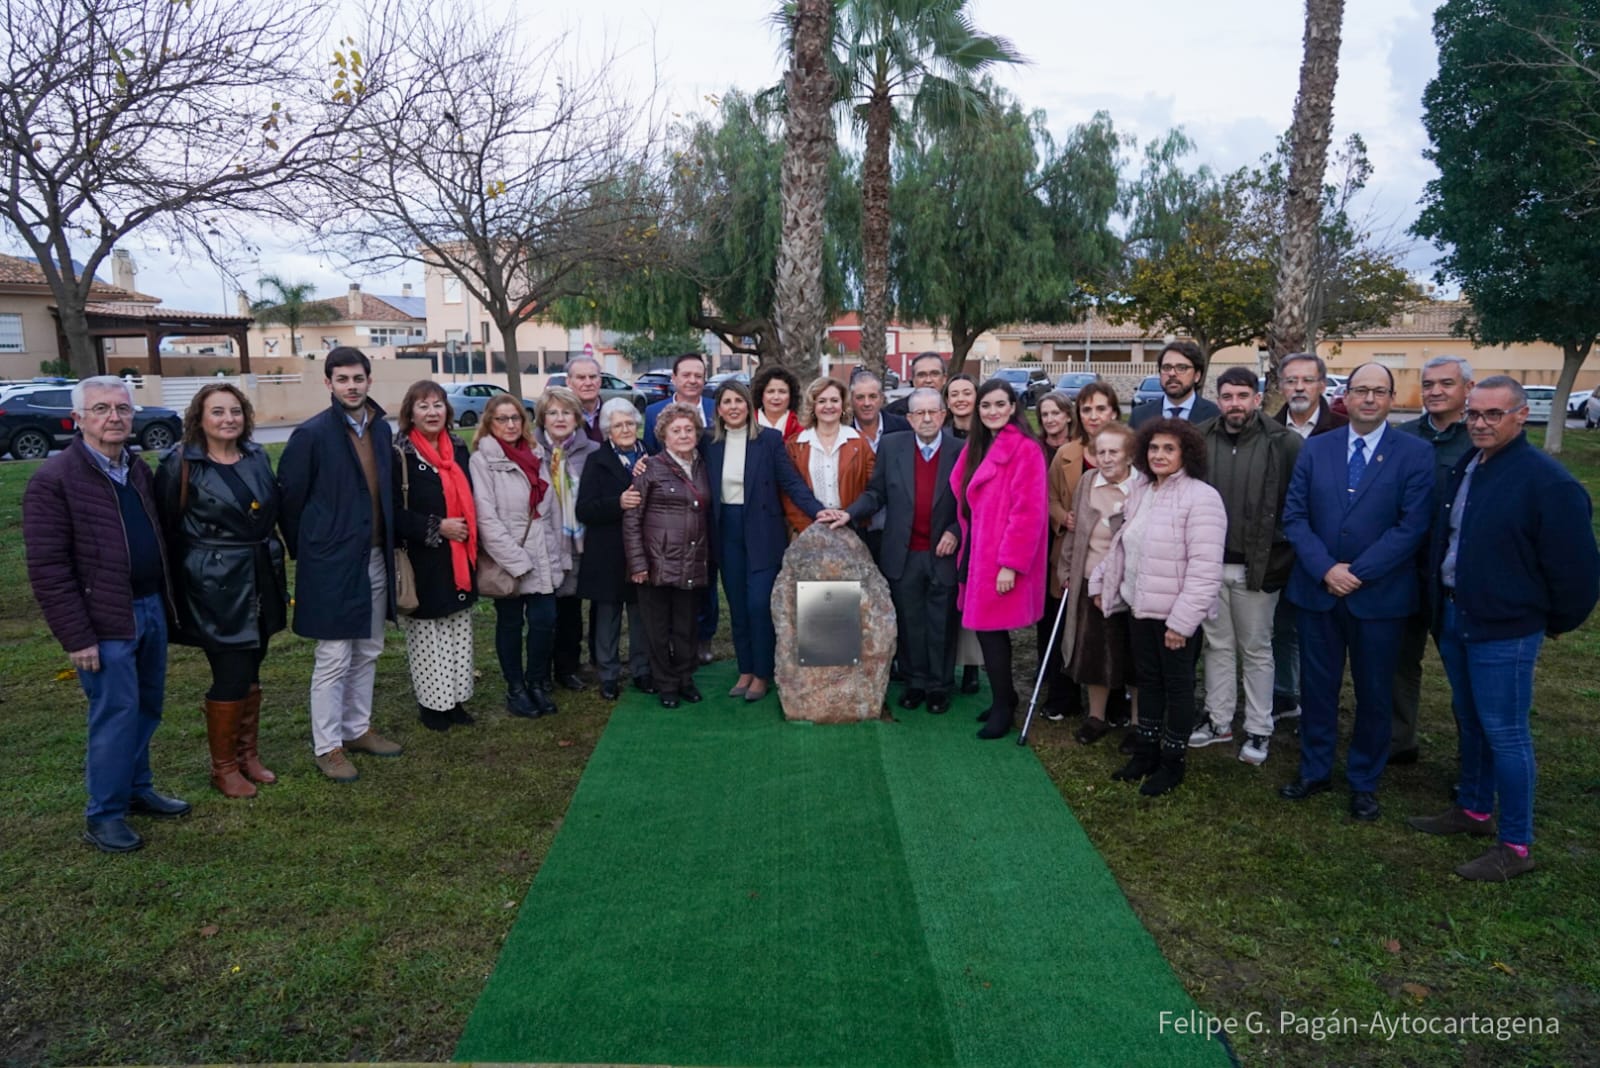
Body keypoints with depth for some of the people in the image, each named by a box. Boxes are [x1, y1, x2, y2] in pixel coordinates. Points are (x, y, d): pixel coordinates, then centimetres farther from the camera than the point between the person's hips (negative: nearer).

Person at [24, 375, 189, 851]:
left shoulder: (140, 471, 9)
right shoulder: (53, 479, -13)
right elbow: (47, 568, -15)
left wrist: (164, 600, 12)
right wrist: (77, 636, -17)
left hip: (152, 609, 7)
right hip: (105, 621, -7)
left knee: (147, 708, 16)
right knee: (116, 714, 0)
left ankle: (138, 788, 33)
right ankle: (103, 815, 15)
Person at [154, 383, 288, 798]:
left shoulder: (256, 456, 6)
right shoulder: (180, 464, -9)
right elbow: (168, 530, -7)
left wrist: (272, 570, 10)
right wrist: (176, 589, -7)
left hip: (260, 579, 5)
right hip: (215, 586, -5)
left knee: (250, 672, 14)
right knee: (231, 676, -2)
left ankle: (249, 755, 29)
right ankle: (224, 768, 16)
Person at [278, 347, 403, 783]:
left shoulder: (381, 428, 6)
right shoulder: (312, 434, -11)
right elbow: (288, 496, -5)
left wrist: (390, 543, 9)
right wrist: (303, 548, 1)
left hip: (375, 558, 6)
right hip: (332, 562, -6)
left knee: (367, 652, 15)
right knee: (334, 659, 0)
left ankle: (357, 729, 30)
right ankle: (327, 746, 12)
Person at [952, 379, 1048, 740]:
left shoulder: (1024, 449, -13)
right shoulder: (977, 446, 12)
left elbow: (1027, 512, -18)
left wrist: (1010, 563, -20)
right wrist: (963, 541, 8)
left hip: (1001, 559, -7)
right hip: (977, 551, 7)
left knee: (990, 627, -3)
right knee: (987, 626, 12)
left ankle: (1003, 706, 12)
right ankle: (1005, 696, 27)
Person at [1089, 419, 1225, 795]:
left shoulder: (1201, 497, -18)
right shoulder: (1142, 494, 9)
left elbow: (1205, 569, -22)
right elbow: (1123, 546, 18)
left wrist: (1182, 620, -23)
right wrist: (1101, 581, 11)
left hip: (1176, 614, -7)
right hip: (1141, 607, 7)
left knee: (1177, 686, 7)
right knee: (1148, 680, 18)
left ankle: (1172, 762, 22)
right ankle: (1146, 751, 32)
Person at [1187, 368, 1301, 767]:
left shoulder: (1284, 444, -9)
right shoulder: (1201, 441, 0)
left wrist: (1280, 561, -11)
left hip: (1257, 567, -3)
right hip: (1210, 563, 3)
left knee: (1256, 649, 10)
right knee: (1217, 644, 16)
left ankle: (1259, 730, 23)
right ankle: (1218, 719, 30)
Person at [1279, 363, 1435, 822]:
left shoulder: (1415, 454, -3)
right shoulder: (1315, 449, 5)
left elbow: (1412, 525, -11)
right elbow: (1294, 515, 0)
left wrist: (1358, 572, -16)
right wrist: (1325, 569, -13)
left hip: (1379, 595, -2)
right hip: (1317, 590, 2)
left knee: (1374, 692, 10)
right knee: (1316, 685, 11)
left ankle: (1364, 782, 26)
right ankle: (1315, 770, 28)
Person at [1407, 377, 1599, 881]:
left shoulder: (1548, 482, -17)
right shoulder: (1463, 467, 7)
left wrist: (1556, 622, -1)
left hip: (1504, 630, -8)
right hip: (1453, 617, 8)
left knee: (1504, 732, -1)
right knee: (1469, 721, 20)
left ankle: (1515, 845, 11)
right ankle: (1475, 810, 36)